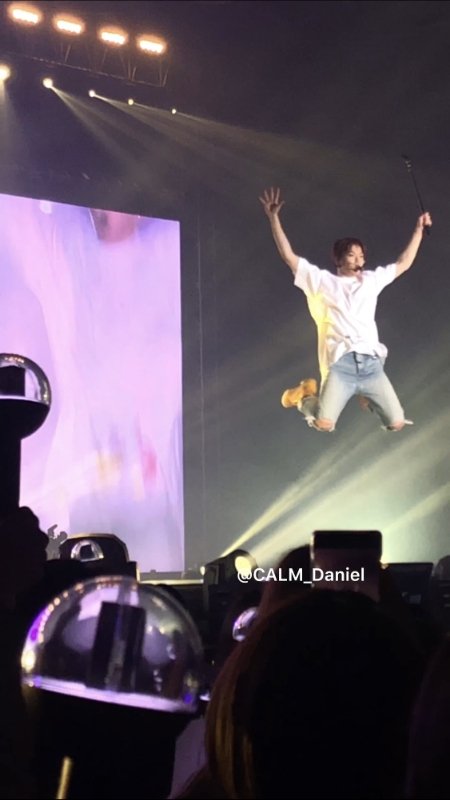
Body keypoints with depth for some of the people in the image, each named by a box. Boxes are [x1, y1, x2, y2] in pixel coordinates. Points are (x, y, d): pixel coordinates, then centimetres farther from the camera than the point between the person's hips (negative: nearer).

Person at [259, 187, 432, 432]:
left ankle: (367, 396, 28)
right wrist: (274, 217, -2)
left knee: (396, 423, -3)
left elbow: (403, 263, 30)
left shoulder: (371, 279, 21)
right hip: (341, 365, -4)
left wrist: (419, 229, 28)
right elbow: (289, 257, 3)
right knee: (324, 424, -22)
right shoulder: (322, 281, 10)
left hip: (371, 363, 4)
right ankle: (305, 396, 14)